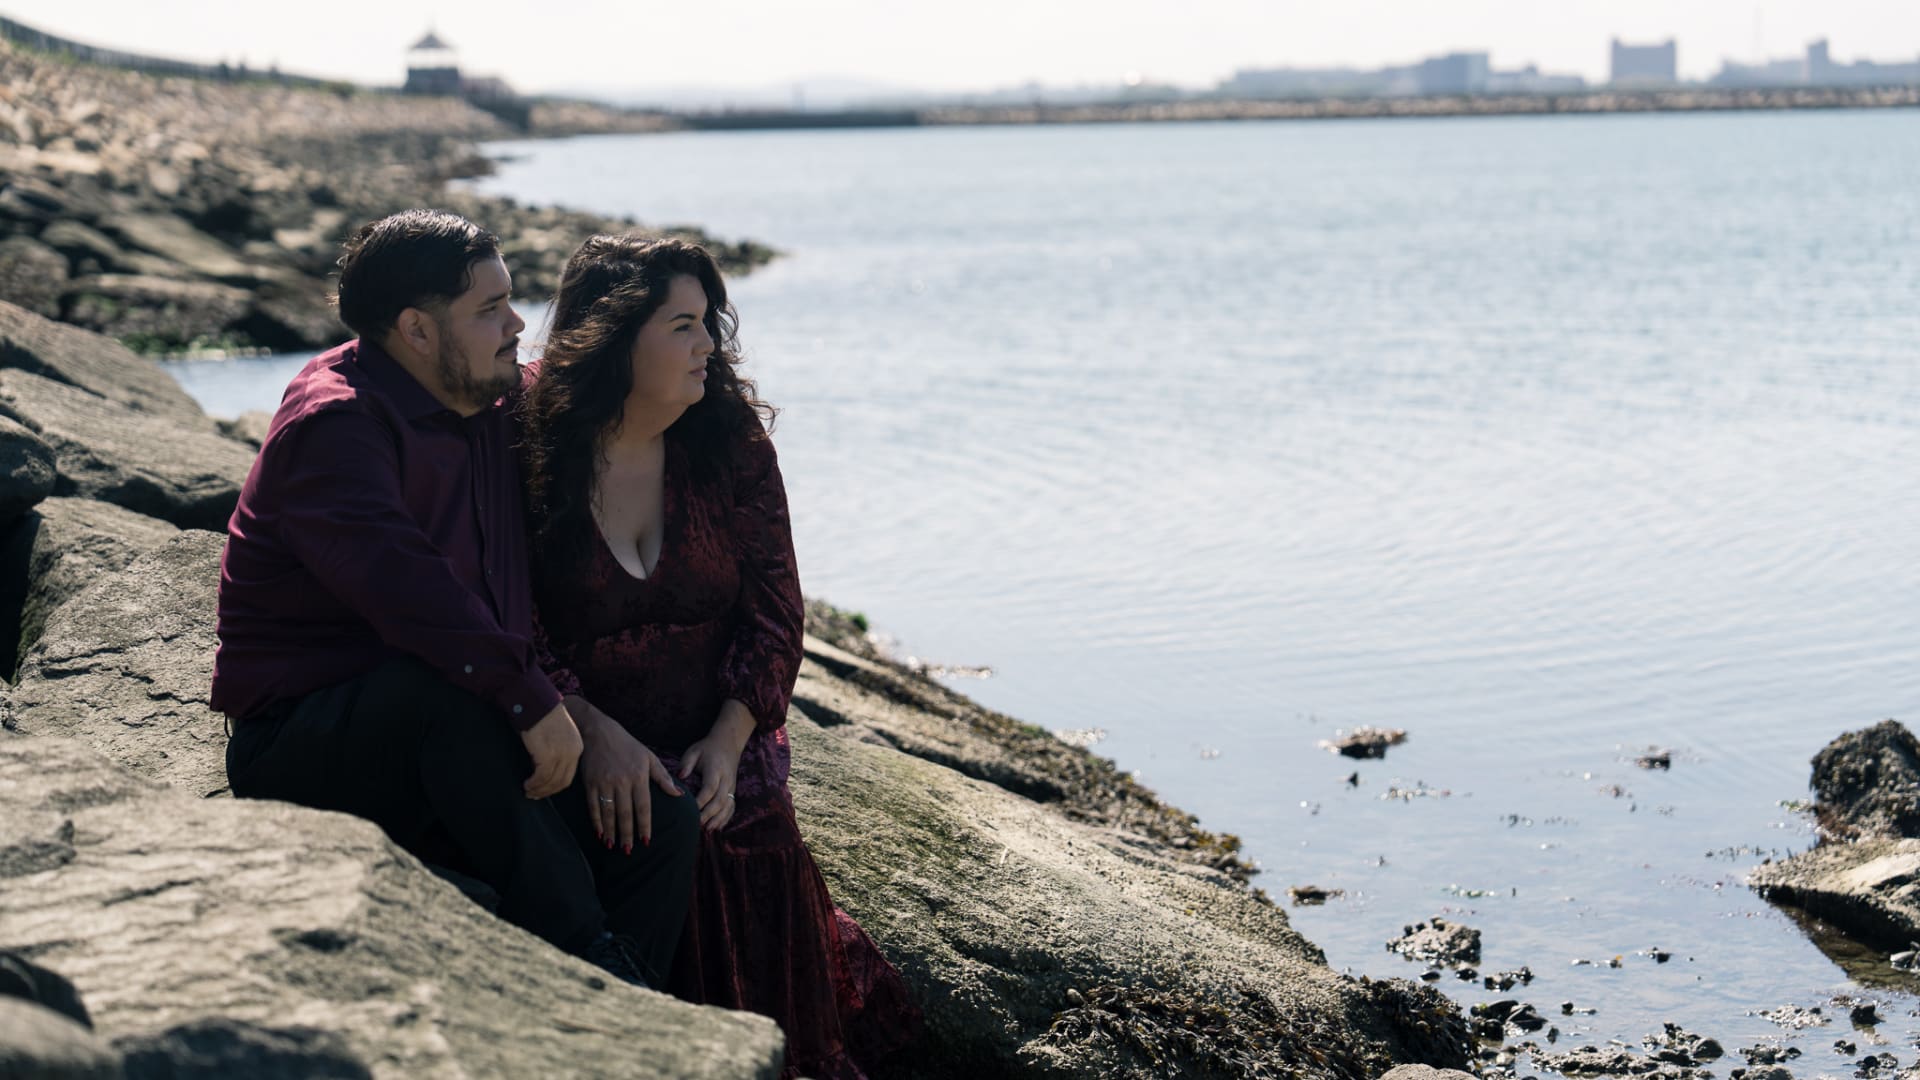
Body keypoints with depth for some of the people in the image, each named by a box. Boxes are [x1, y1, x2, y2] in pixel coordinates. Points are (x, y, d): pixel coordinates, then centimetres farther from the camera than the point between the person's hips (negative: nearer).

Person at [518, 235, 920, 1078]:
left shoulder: (732, 440, 1)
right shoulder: (528, 454, -8)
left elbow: (774, 613, 1)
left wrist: (726, 743, -13)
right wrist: (592, 730, -25)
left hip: (722, 746, 2)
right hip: (590, 747, -2)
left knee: (749, 854, -19)